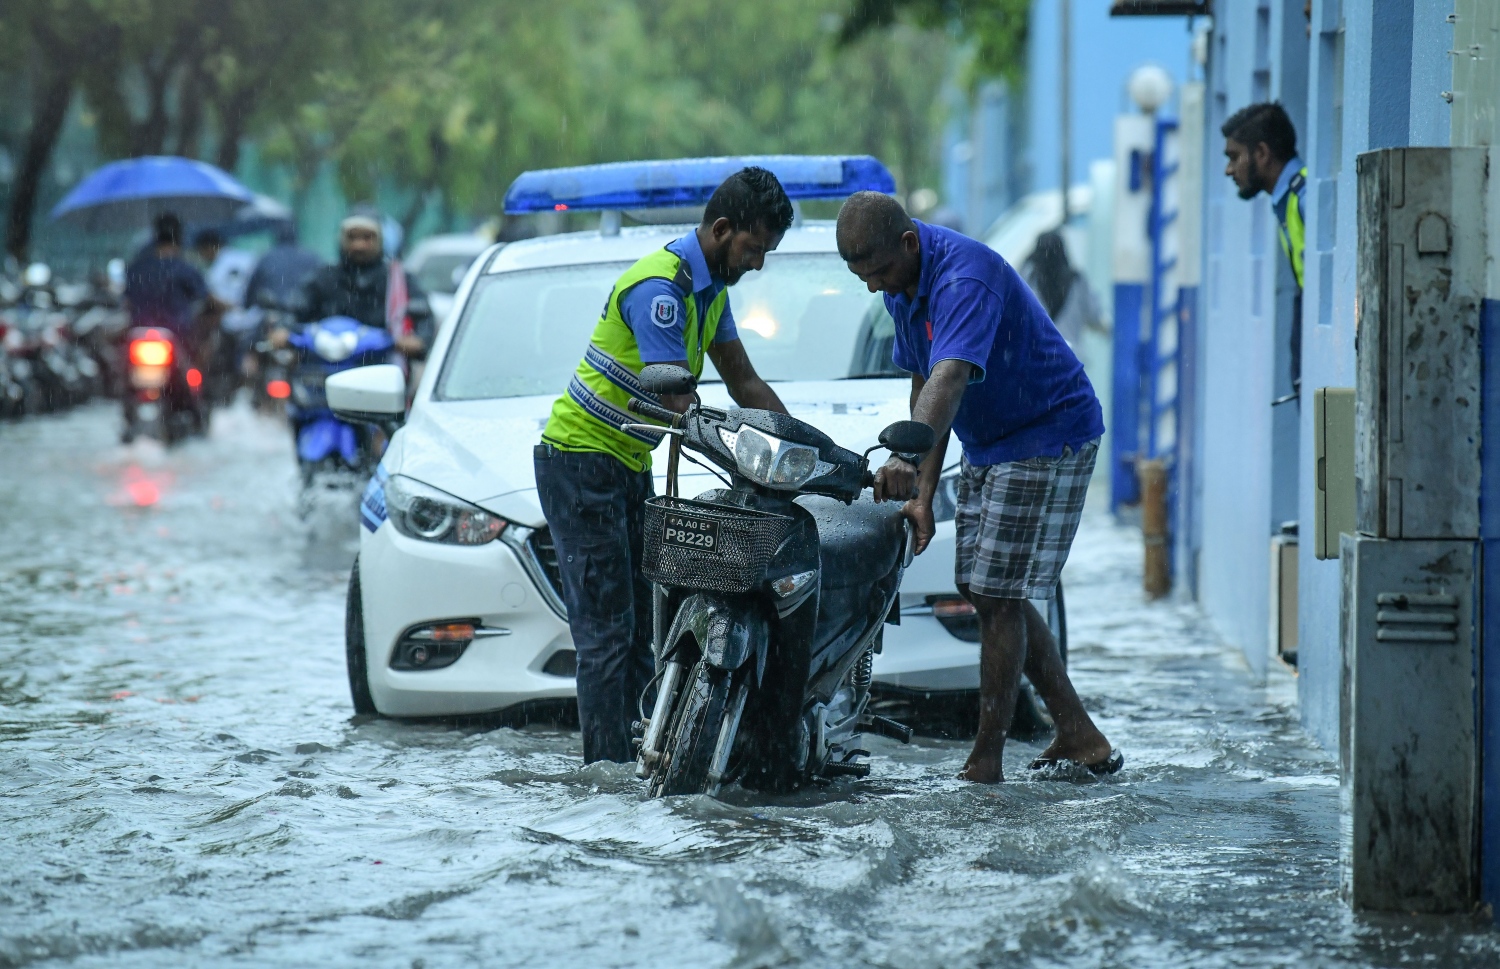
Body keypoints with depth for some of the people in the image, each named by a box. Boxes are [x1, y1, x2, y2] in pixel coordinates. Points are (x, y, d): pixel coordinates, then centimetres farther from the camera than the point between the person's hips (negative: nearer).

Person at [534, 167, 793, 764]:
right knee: (606, 629, -13)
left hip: (629, 466, 10)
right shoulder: (660, 287, -22)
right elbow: (681, 410, -26)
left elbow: (744, 383, 15)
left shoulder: (710, 287, 9)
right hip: (582, 462, -10)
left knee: (639, 625, 7)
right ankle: (609, 770, -15)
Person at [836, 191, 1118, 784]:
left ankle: (986, 759, -4)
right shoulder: (902, 287, 0)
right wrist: (924, 493, -5)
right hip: (986, 445, 10)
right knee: (986, 591, 11)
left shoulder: (963, 278, -30)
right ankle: (1078, 734, 16)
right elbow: (923, 386, 3)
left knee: (996, 596, -10)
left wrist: (908, 456, -60)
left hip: (1047, 437, -10)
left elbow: (950, 378, -45)